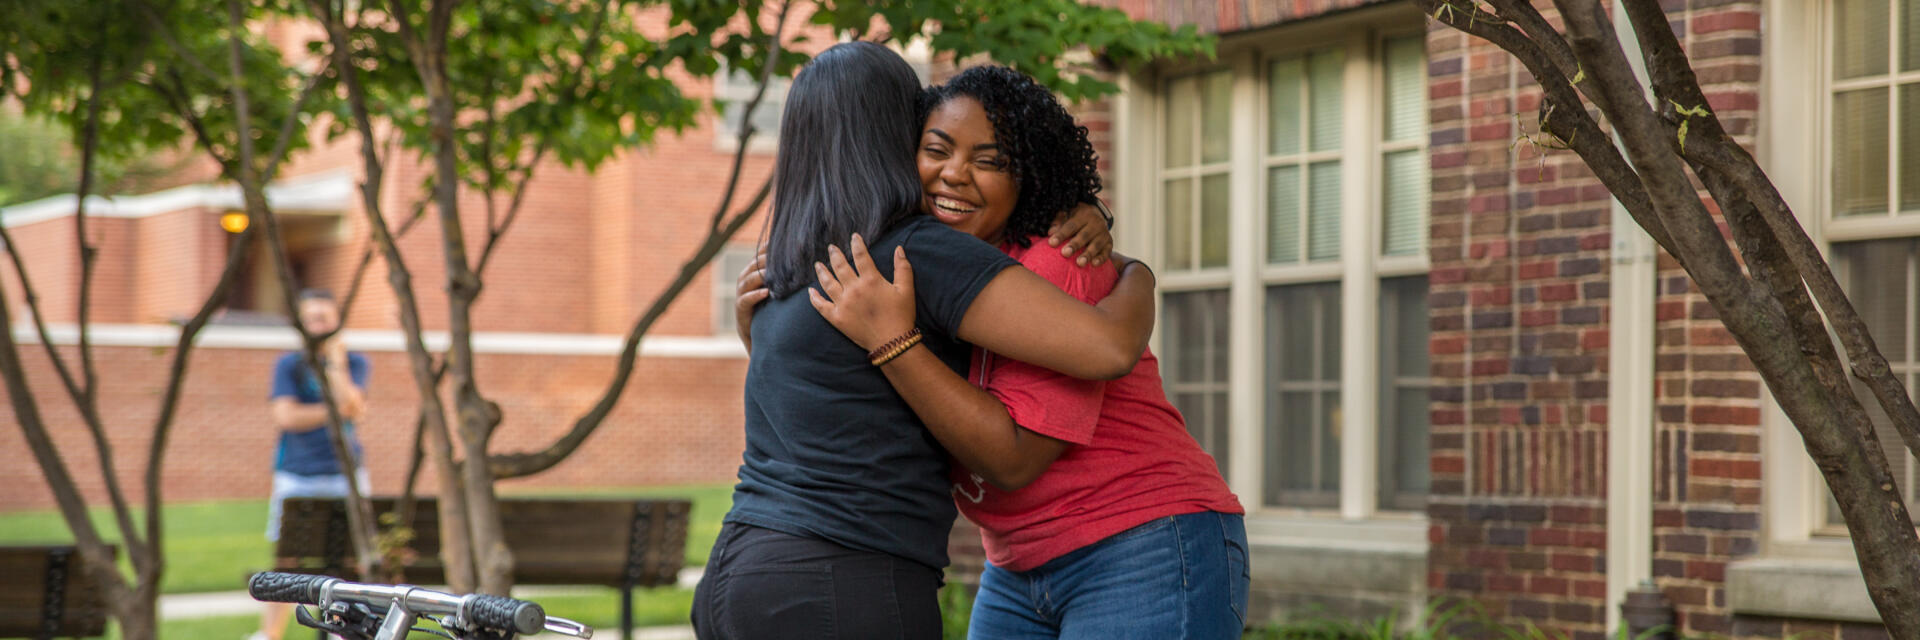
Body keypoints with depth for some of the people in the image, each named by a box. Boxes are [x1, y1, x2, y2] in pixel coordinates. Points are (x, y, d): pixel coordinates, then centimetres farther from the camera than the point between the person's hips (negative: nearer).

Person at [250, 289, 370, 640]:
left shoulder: (354, 362, 8)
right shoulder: (288, 364, 5)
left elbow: (354, 407, -10)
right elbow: (286, 416, -9)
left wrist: (335, 361, -11)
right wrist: (335, 410, -8)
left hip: (344, 475, 1)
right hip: (296, 476, -1)